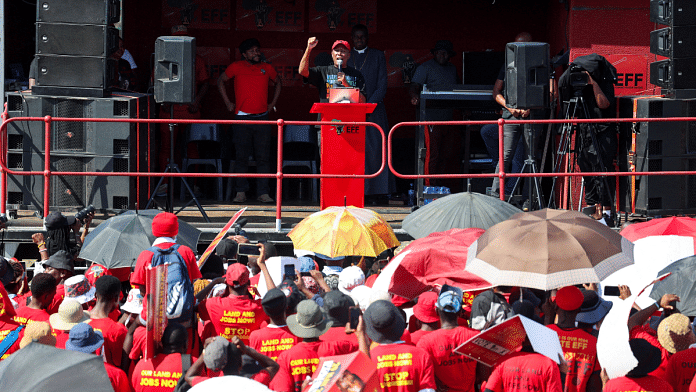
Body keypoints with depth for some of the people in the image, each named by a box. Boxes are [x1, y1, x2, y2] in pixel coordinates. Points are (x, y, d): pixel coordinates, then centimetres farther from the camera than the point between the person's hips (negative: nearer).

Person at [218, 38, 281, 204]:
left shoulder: (267, 68, 9)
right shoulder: (236, 67, 3)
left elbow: (278, 82, 27)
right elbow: (221, 81, 17)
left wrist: (273, 103, 18)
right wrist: (228, 103, 10)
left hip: (262, 118, 1)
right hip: (242, 118, -1)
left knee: (263, 157, -1)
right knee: (241, 157, 0)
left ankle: (263, 193, 1)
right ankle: (241, 192, 6)